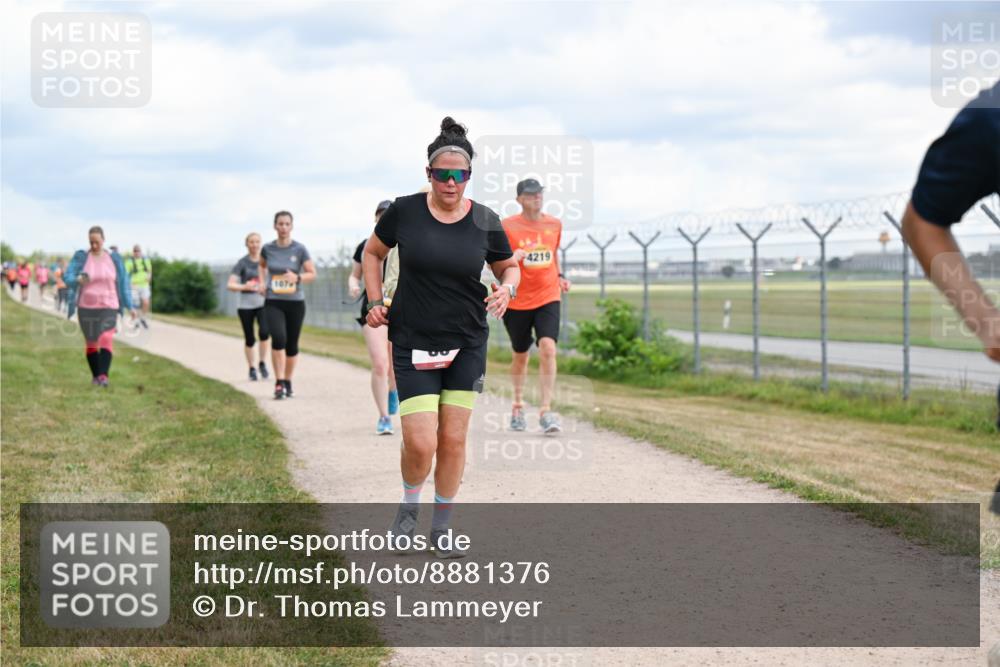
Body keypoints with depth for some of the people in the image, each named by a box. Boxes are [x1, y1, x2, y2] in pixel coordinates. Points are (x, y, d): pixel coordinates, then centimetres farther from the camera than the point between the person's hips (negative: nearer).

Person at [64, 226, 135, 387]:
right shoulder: (81, 257, -3)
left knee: (106, 340, -19)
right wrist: (78, 280, -34)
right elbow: (68, 278, -10)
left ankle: (103, 376, -26)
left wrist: (129, 306, 5)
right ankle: (95, 375, 26)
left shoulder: (114, 259, 2)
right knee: (91, 343, 10)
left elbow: (123, 282, 8)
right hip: (87, 307, 1)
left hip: (108, 307, -1)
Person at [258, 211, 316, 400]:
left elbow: (312, 274, -1)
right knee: (278, 338, -22)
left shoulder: (300, 249, -4)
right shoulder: (268, 249, 2)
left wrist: (297, 278, -19)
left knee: (292, 345, 8)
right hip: (273, 303, 0)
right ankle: (279, 383, -17)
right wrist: (262, 282, 7)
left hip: (295, 302, 0)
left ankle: (288, 383, 27)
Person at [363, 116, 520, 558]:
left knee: (453, 440, 3)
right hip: (413, 342, -2)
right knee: (421, 444, -10)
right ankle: (409, 507, 22)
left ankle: (442, 528, 21)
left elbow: (509, 266, 13)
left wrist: (507, 289, -9)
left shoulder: (485, 222, -3)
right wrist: (375, 301, 1)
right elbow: (373, 252, 11)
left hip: (467, 343, 2)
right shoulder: (405, 211, -6)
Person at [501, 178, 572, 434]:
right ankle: (518, 405, 33)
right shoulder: (507, 226, -5)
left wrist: (559, 276, 9)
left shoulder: (554, 224, 6)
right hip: (517, 300, -1)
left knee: (548, 348, -18)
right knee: (520, 355, 11)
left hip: (548, 297, 1)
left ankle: (546, 410, -16)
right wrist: (510, 259, -22)